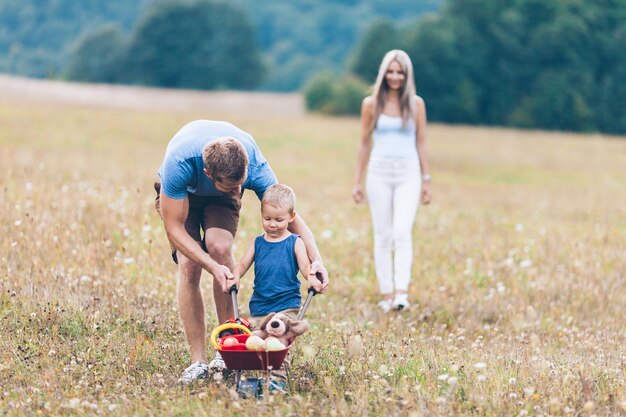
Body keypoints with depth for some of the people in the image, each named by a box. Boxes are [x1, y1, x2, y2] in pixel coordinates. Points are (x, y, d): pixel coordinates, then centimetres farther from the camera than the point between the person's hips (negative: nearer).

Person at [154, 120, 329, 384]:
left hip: (220, 201, 1)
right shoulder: (179, 164, -43)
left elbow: (290, 217, -25)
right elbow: (174, 227, -33)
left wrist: (316, 260, -40)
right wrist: (213, 267, -43)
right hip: (180, 193, -1)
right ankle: (198, 361, -15)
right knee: (189, 266, -21)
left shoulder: (255, 167, -36)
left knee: (220, 246, -27)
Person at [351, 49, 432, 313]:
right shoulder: (371, 104, 4)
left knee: (402, 232, -16)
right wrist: (358, 181, 9)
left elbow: (421, 143, 8)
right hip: (379, 173, 1)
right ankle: (386, 294, 7)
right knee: (382, 236, 2)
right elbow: (364, 144, 9)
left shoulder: (416, 104, 4)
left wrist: (426, 181, 6)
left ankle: (402, 293, -22)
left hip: (408, 174, -1)